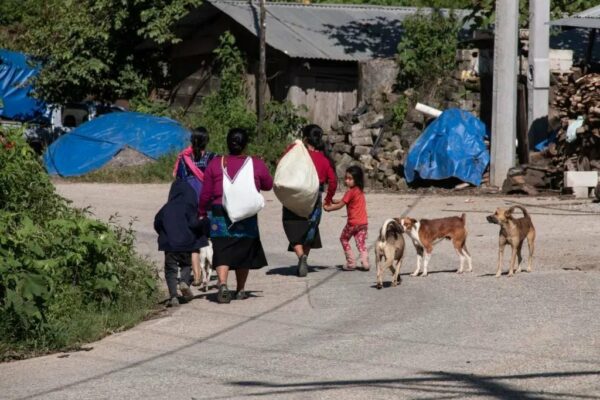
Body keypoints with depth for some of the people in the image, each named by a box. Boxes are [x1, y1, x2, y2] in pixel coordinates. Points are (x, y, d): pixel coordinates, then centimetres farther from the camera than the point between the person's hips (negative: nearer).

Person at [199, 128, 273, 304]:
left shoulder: (216, 163, -1)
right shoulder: (256, 164, 0)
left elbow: (206, 193, 2)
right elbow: (268, 185, 17)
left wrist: (202, 213, 15)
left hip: (220, 214, -1)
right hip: (247, 217, 1)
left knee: (222, 252, -3)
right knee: (243, 252, 16)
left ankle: (223, 285, -25)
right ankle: (240, 290, 24)